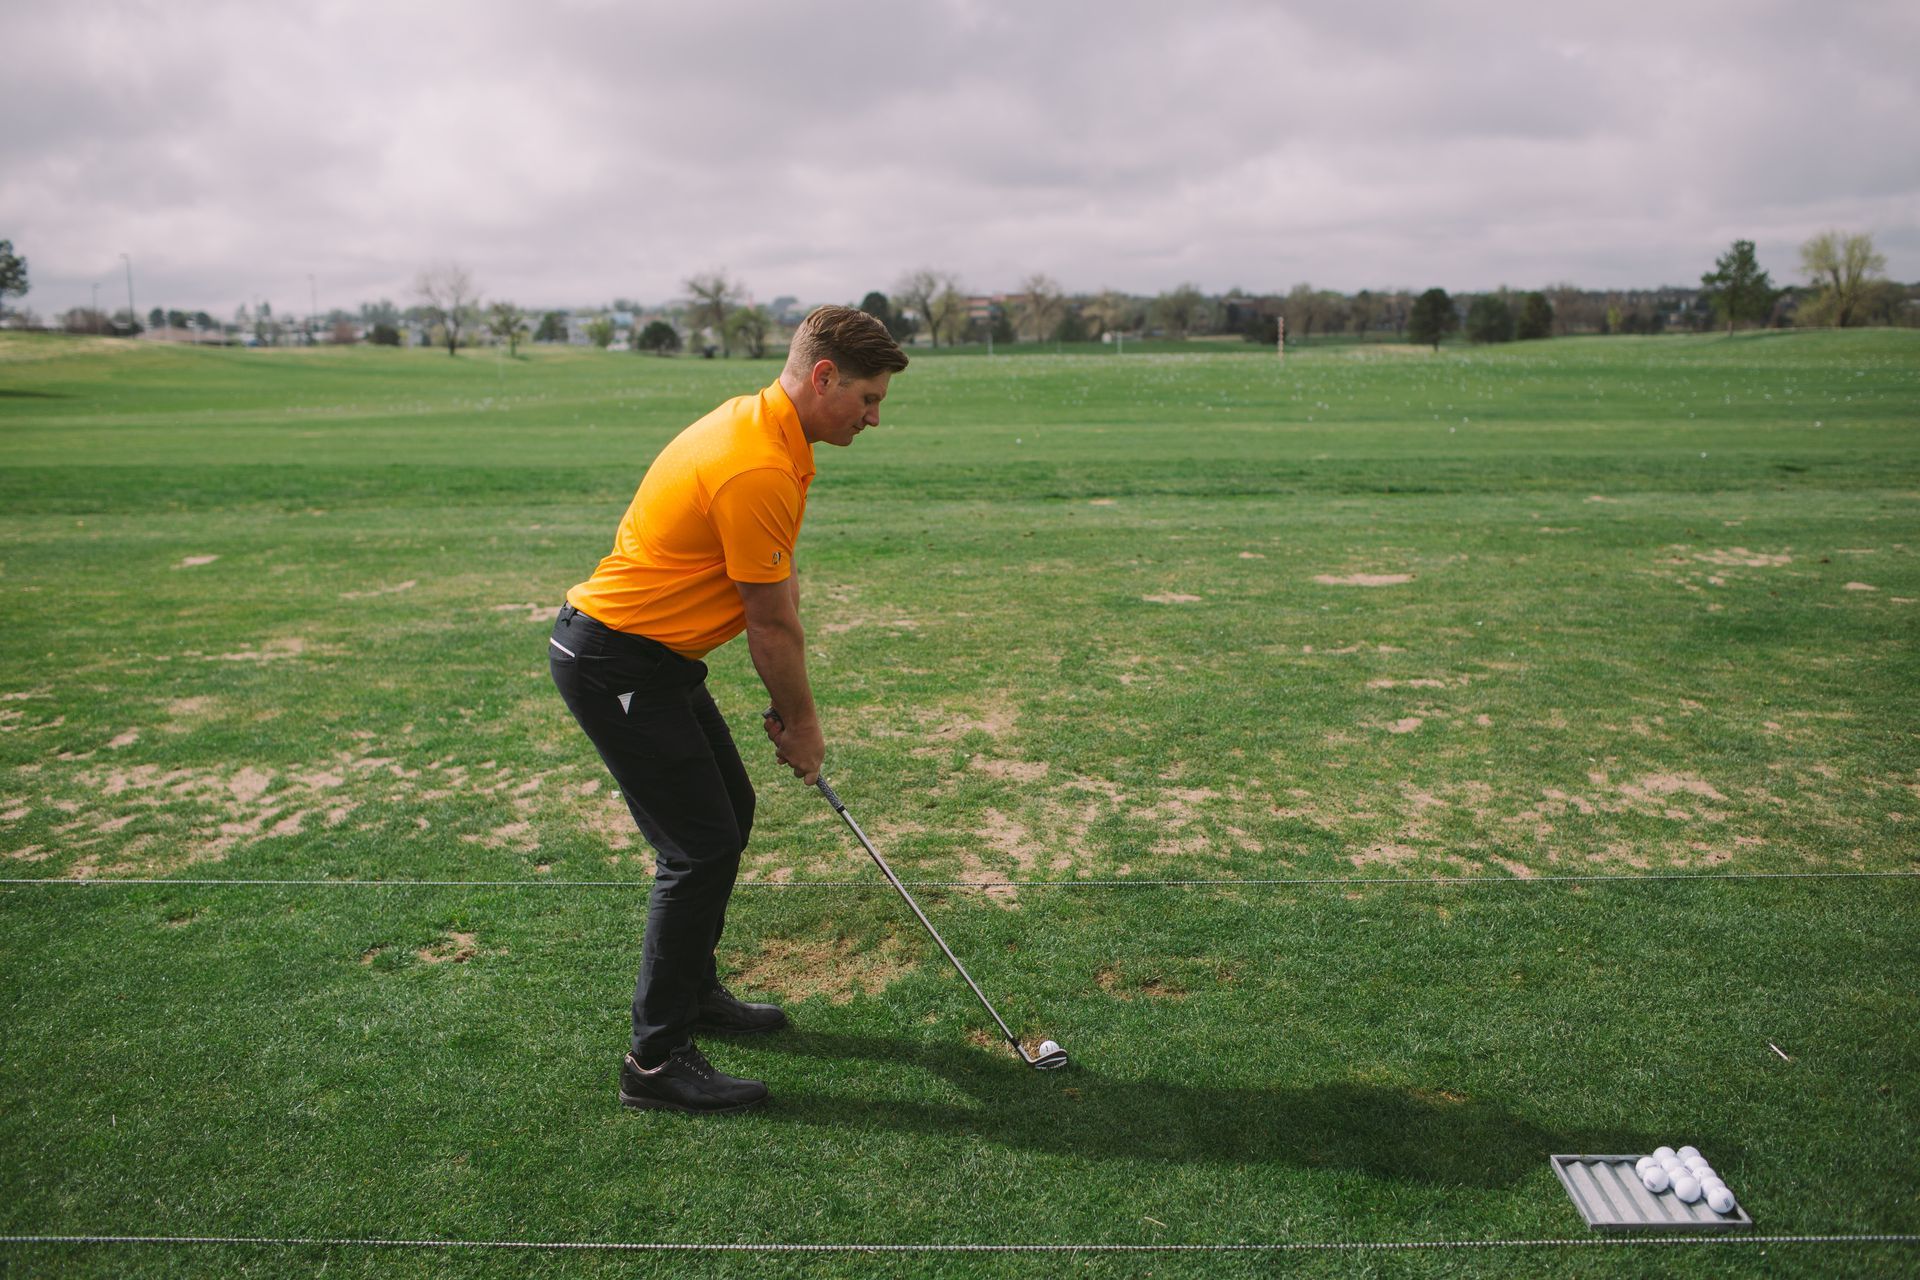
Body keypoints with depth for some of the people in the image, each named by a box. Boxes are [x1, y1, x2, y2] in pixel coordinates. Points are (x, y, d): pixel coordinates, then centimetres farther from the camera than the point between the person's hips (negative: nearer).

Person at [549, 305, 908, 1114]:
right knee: (701, 846, -8)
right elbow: (772, 624, -17)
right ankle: (656, 1060, 4)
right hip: (616, 664, -11)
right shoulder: (756, 470, -26)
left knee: (729, 813, 18)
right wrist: (801, 722, -2)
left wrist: (786, 703, 11)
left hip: (655, 654, 11)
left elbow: (777, 592, 11)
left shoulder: (762, 427, 7)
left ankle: (692, 988, 34)